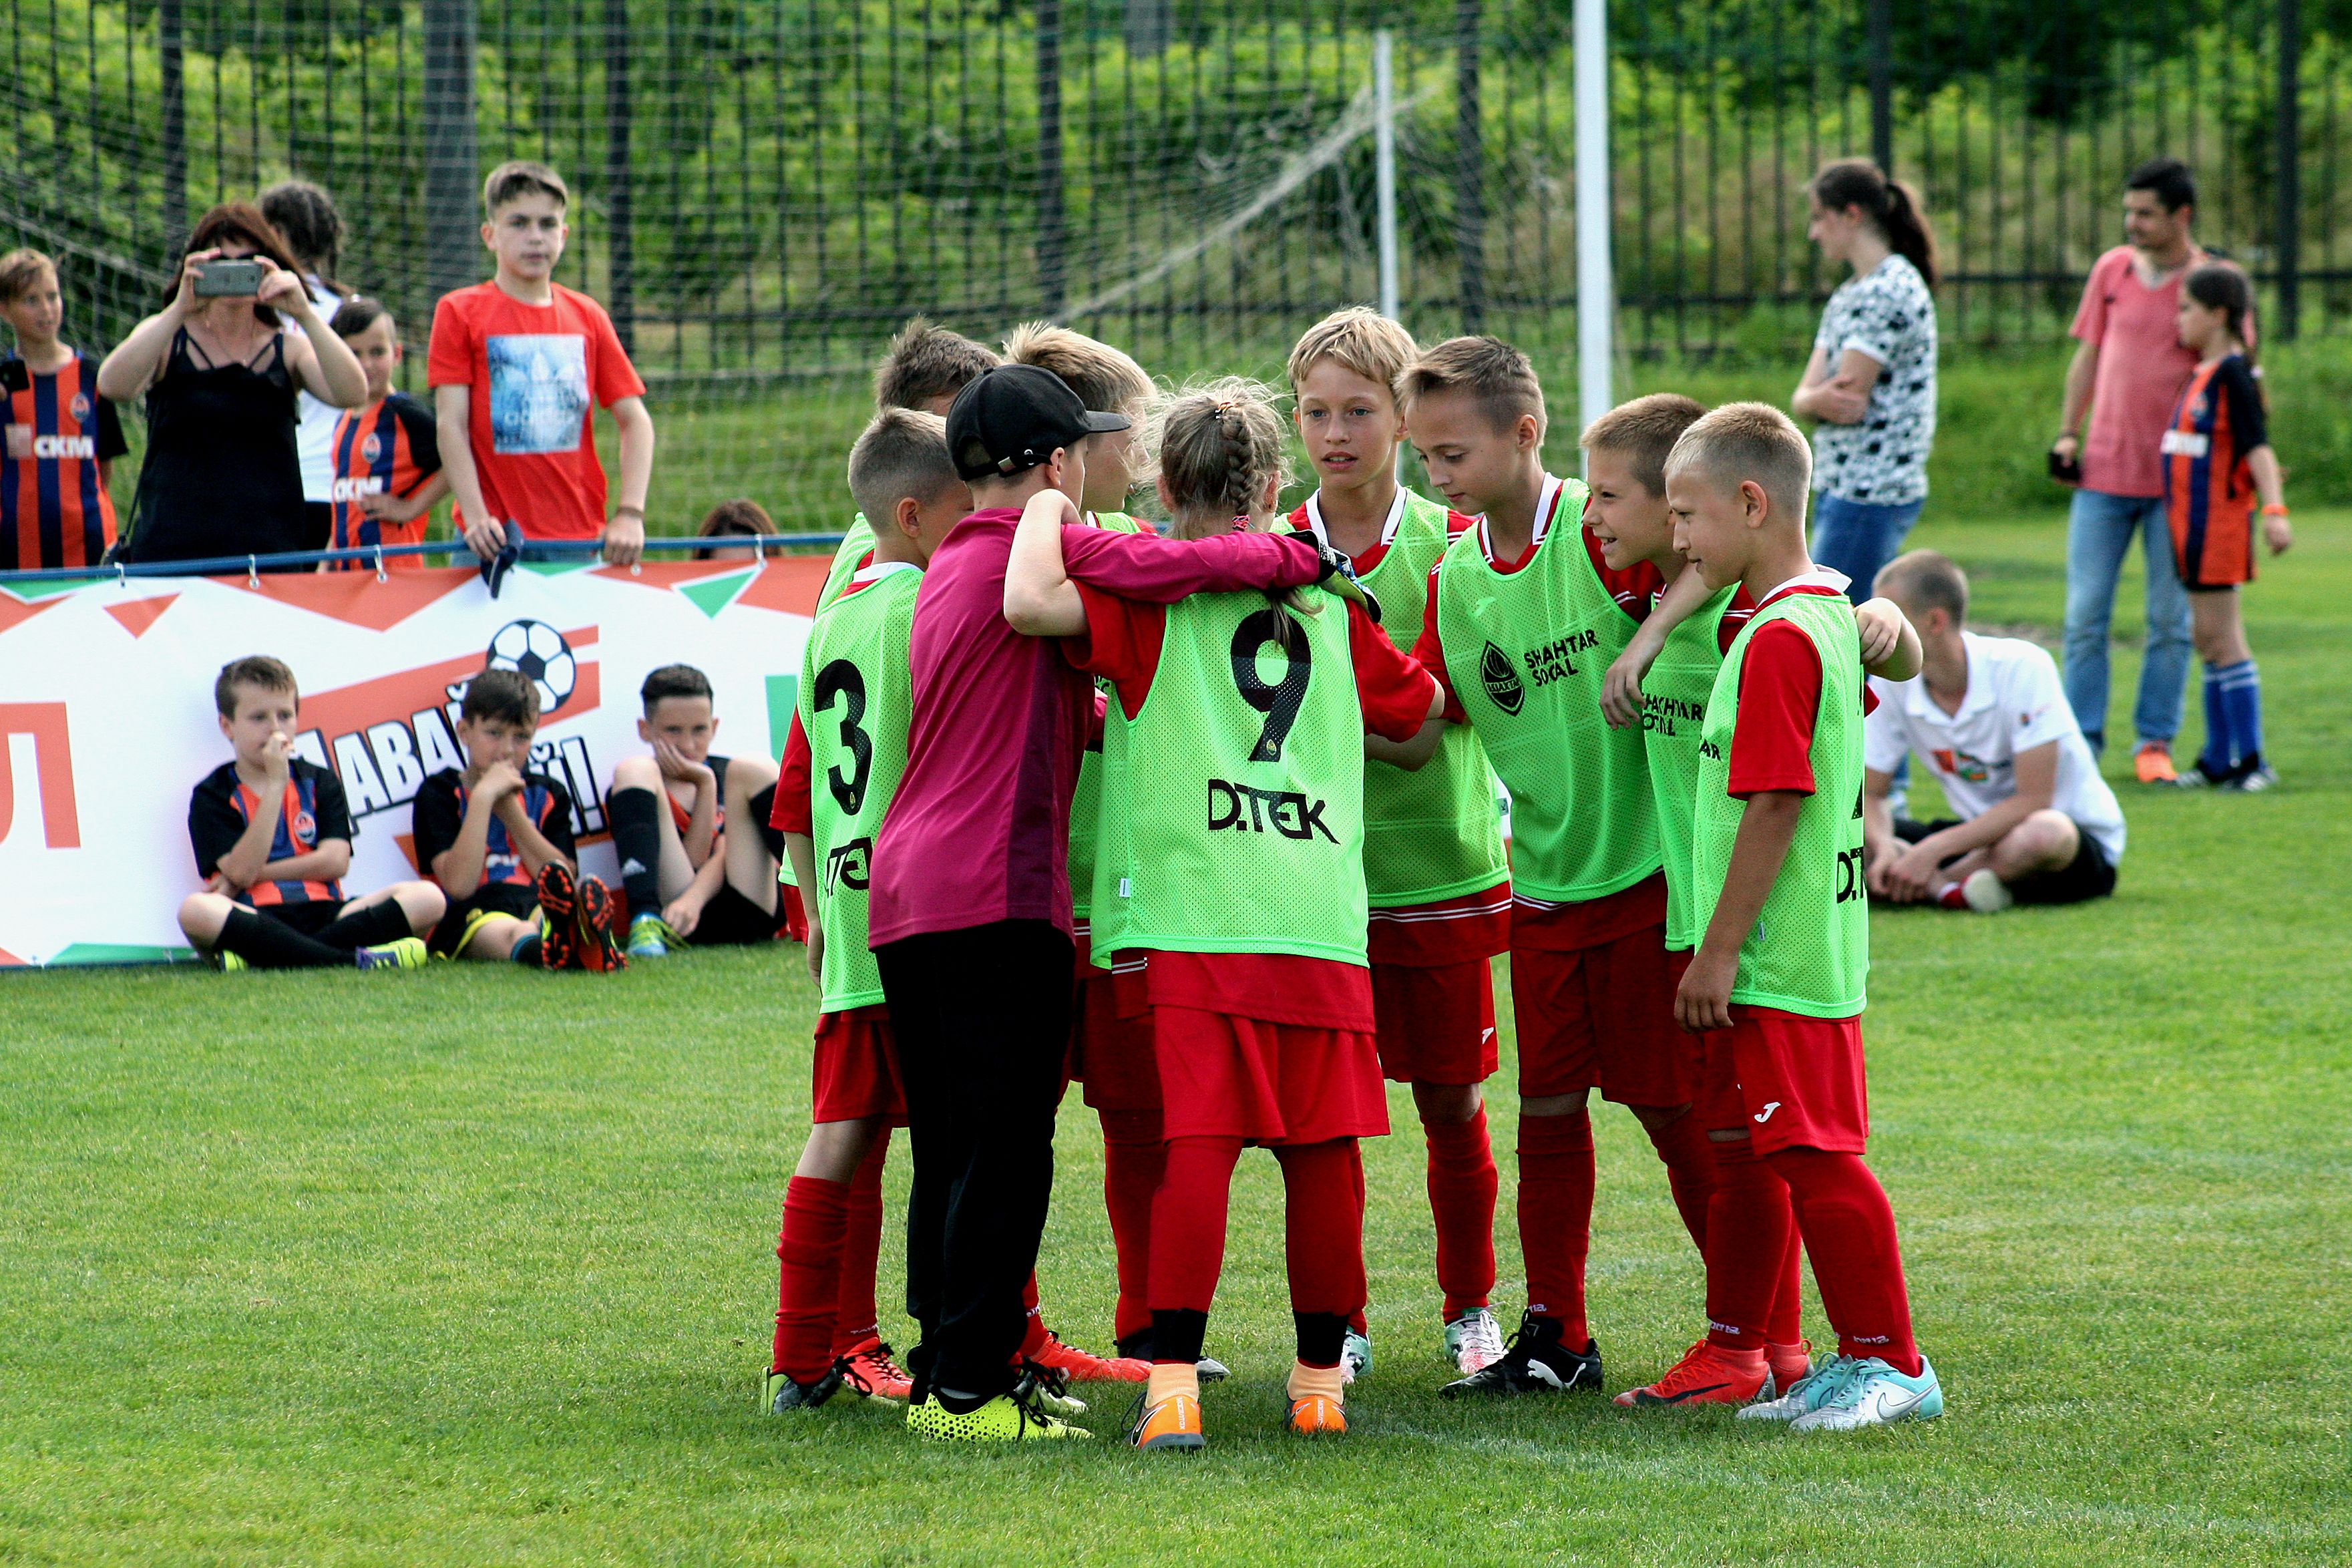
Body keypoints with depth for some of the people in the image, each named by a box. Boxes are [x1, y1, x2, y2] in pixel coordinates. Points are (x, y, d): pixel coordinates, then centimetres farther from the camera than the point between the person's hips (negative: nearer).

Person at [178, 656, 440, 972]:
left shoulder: (319, 782, 18)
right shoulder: (213, 795, 8)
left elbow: (334, 861, 3)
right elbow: (241, 871, -9)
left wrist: (249, 876, -4)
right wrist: (276, 784, -9)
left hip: (322, 915, 4)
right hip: (255, 919, -4)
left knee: (426, 897, -19)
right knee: (195, 911, -37)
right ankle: (353, 959, -41)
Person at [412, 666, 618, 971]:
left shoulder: (547, 795, 23)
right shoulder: (440, 793, 10)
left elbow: (565, 878, 6)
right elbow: (458, 884, -6)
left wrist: (509, 808, 1)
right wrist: (483, 797, -7)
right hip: (473, 914, -3)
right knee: (512, 934, -40)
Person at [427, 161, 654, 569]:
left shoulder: (588, 317, 10)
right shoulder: (460, 313, 3)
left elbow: (635, 420, 8)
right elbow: (451, 425, -3)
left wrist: (630, 515, -5)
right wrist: (476, 518, -15)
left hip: (581, 539, 2)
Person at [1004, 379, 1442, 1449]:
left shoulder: (1147, 592, 3)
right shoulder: (1330, 605, 16)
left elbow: (1033, 598, -14)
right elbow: (1421, 725, 26)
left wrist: (1048, 508, 4)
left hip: (1195, 918, -3)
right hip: (1325, 918, 3)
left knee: (1198, 1140, -7)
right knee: (1324, 1145, 7)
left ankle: (1174, 1382, -11)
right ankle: (1320, 1379, 12)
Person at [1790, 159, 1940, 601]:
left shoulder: (1890, 291, -13)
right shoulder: (1848, 296, 18)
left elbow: (1850, 400, -18)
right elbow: (1804, 398, 10)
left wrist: (1817, 399, 3)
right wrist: (1819, 400, -13)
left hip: (1871, 493, -10)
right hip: (1839, 487, 10)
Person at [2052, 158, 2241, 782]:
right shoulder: (2111, 270, 5)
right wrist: (2067, 433, 8)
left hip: (2178, 478, -2)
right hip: (2104, 471, 2)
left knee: (2171, 620, 3)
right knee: (2085, 614, 0)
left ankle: (2154, 743, 11)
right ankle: (2080, 739, 6)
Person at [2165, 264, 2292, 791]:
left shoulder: (2233, 374, -14)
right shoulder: (2203, 374, 14)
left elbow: (2258, 446, -21)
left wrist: (2274, 510, -30)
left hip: (2220, 520, -10)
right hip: (2193, 521, 10)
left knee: (2222, 637, -8)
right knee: (2208, 639, 12)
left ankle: (2251, 761, -5)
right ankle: (2218, 761, 18)